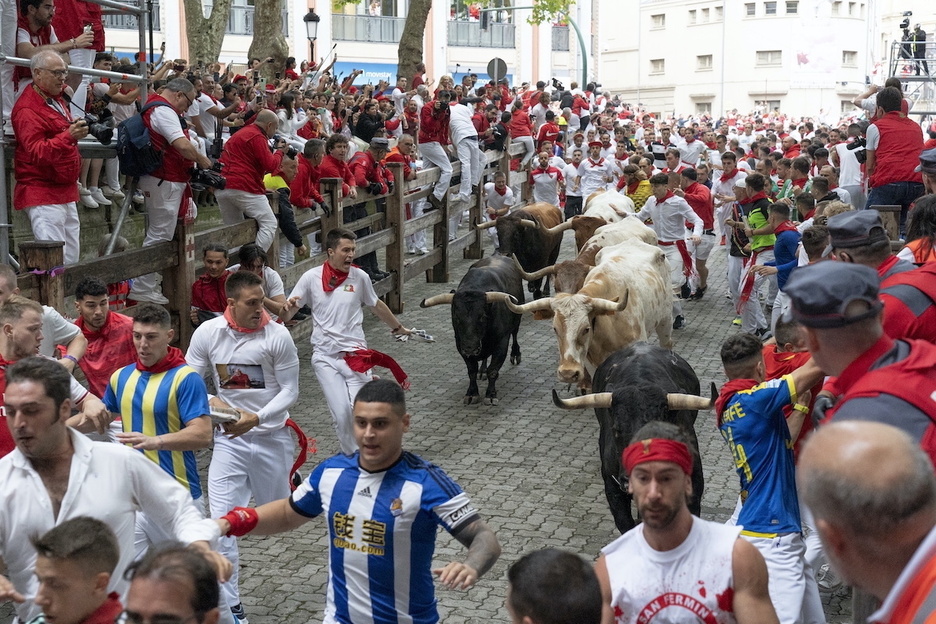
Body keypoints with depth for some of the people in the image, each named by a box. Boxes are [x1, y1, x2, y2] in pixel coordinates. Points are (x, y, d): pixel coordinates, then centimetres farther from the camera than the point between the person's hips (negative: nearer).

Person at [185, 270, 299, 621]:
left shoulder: (277, 336, -13)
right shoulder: (207, 333, -7)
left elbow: (290, 390, -9)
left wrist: (257, 418, -22)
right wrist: (212, 403, -19)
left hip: (271, 436, -1)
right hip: (228, 438, 1)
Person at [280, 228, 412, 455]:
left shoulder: (359, 277, 0)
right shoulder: (311, 278, -3)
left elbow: (377, 306, 18)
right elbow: (285, 316, 0)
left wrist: (398, 328, 30)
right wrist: (287, 308, -24)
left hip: (355, 355, 0)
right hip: (325, 357, 0)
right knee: (341, 414, -5)